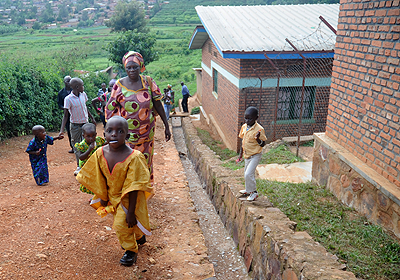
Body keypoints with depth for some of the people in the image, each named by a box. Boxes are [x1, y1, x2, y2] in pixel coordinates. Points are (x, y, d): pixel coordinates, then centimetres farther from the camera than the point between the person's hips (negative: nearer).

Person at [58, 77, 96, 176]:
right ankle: (79, 166, 20)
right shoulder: (68, 99, -15)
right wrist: (62, 130, -22)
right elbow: (65, 115, -14)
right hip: (75, 126, -3)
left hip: (85, 124, 4)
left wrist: (92, 118, 24)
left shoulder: (83, 95, -1)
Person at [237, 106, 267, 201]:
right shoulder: (244, 127, -1)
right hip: (247, 154, 7)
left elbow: (262, 144, -17)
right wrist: (241, 153, 15)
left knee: (248, 174, -13)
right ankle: (248, 190, 40)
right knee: (247, 173, 21)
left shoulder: (259, 129, -22)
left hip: (255, 155, -7)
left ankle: (254, 192, 5)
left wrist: (257, 139, -36)